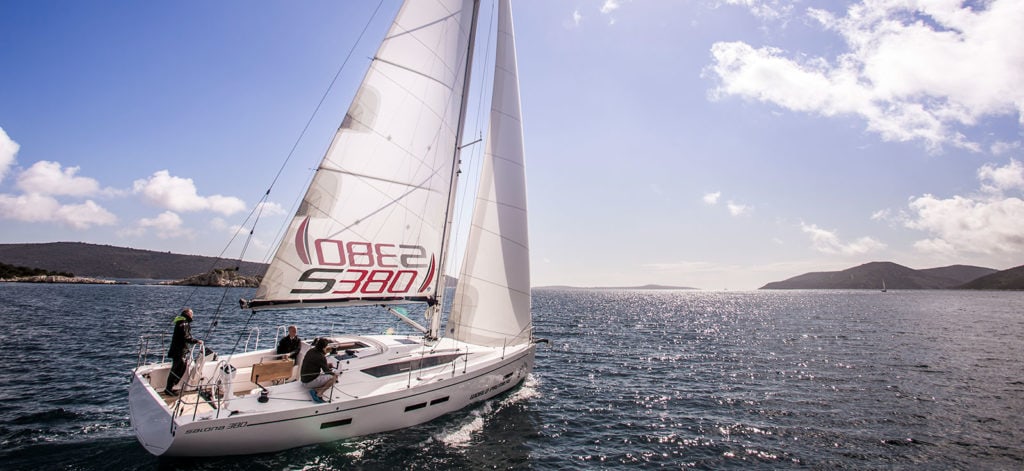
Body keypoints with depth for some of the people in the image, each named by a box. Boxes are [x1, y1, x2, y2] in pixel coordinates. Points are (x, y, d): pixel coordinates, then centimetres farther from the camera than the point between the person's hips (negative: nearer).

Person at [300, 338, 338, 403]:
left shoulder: (310, 351, 8)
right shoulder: (321, 357, -16)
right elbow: (326, 371, -10)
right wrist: (334, 373, 8)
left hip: (304, 380, 9)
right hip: (310, 382, -9)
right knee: (334, 377, -10)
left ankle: (315, 390, 0)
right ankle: (318, 393, -17)